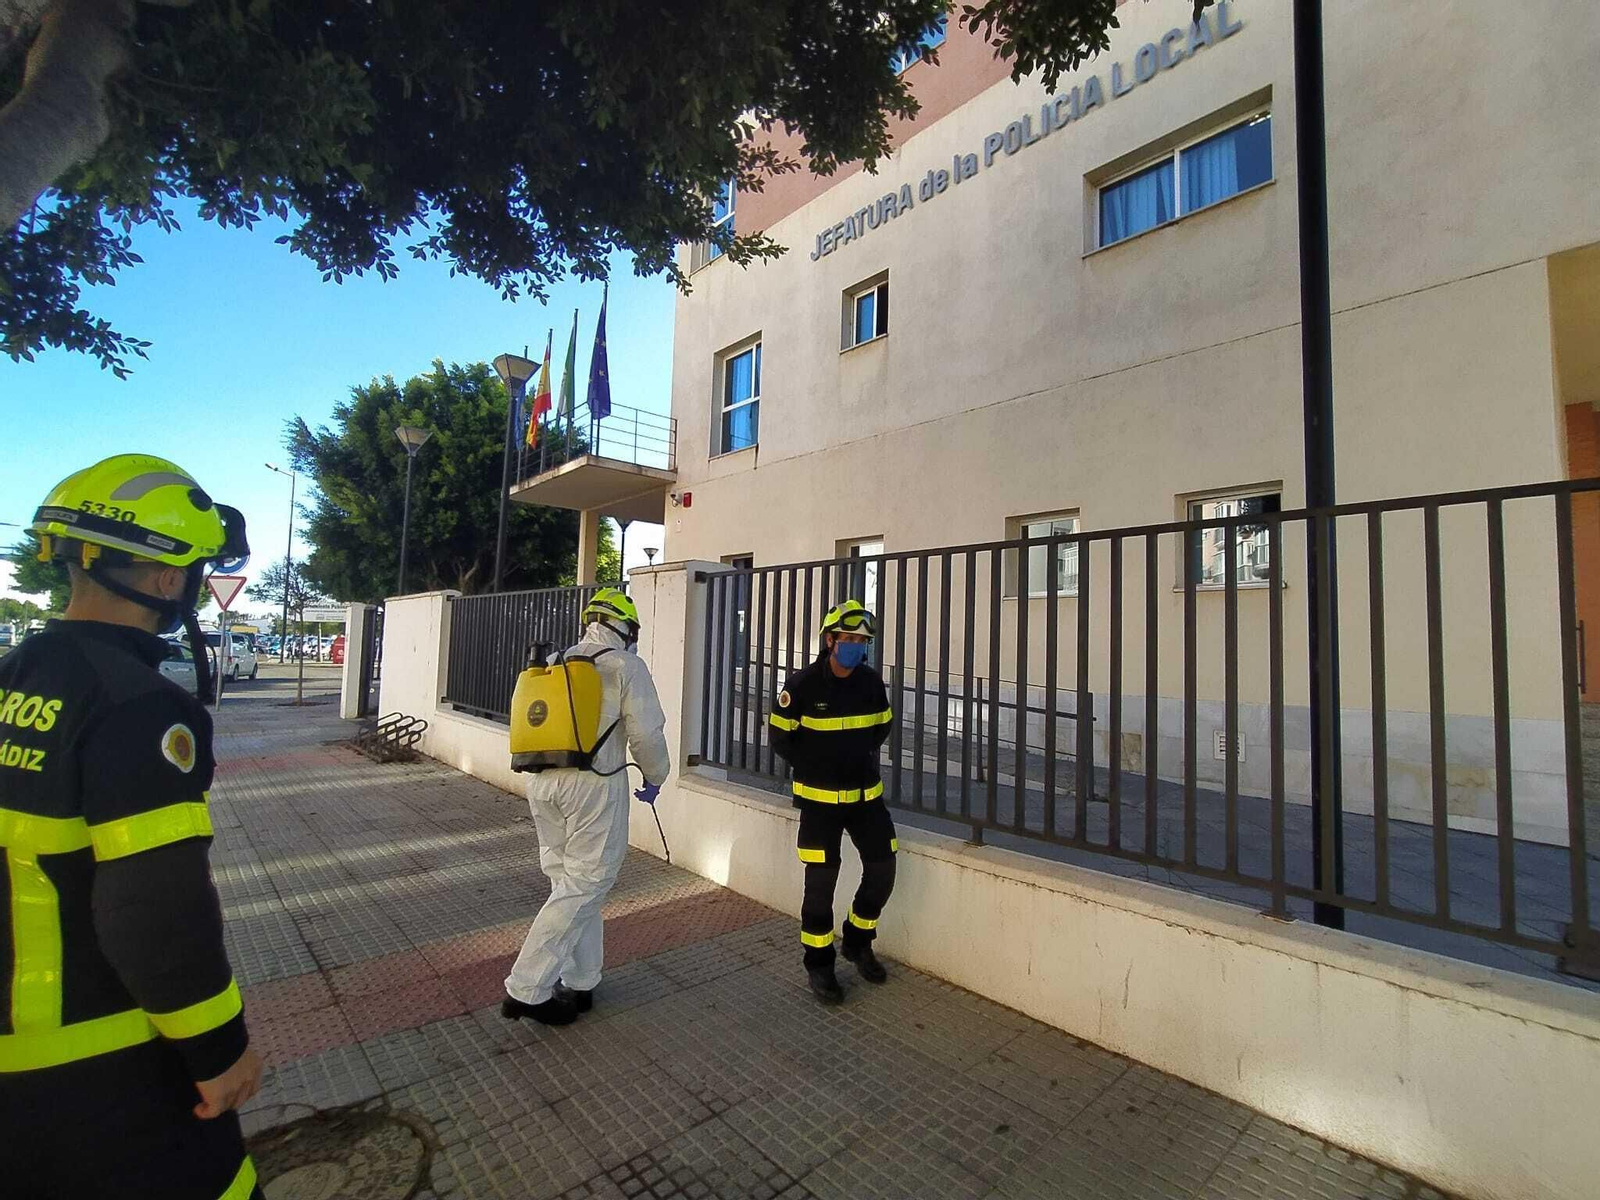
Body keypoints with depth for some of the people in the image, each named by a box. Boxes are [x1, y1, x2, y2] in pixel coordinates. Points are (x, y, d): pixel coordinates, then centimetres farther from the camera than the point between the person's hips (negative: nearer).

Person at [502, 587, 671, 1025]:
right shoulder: (625, 666, -5)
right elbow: (646, 733, -9)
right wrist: (655, 779, 7)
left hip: (542, 782, 7)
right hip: (594, 784, -7)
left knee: (568, 880, 15)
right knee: (583, 886, 3)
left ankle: (579, 983, 25)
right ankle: (526, 989, 5)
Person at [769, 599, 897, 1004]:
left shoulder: (872, 682, -4)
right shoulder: (802, 684, -16)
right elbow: (781, 736, -5)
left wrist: (863, 759, 8)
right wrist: (814, 768, -1)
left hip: (865, 793, 5)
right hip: (819, 797, -4)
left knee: (882, 870, 7)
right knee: (821, 881, 0)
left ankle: (858, 942, 32)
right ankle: (819, 963, 21)